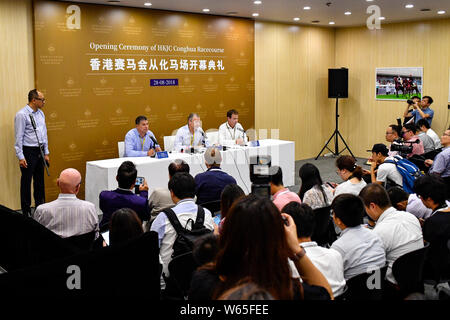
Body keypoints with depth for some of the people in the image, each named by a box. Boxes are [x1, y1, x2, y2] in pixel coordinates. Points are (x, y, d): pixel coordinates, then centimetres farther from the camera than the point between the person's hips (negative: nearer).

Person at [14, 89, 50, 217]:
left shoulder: (40, 113, 9)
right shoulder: (22, 115, -13)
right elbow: (19, 137, -14)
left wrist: (46, 153, 13)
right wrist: (20, 157, -16)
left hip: (40, 150, 7)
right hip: (28, 151, -7)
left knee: (40, 180, 14)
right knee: (26, 181, 2)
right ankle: (26, 211, 11)